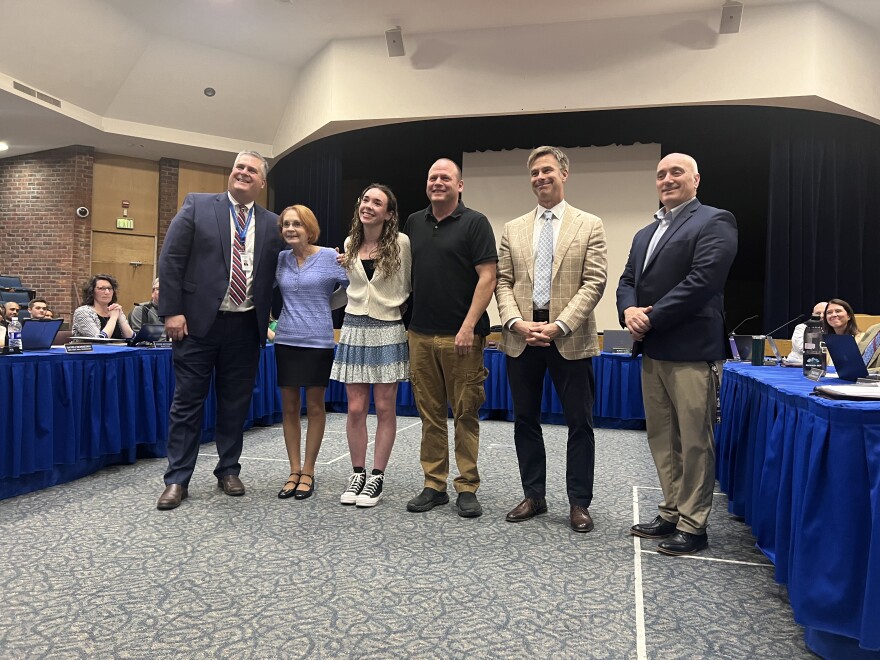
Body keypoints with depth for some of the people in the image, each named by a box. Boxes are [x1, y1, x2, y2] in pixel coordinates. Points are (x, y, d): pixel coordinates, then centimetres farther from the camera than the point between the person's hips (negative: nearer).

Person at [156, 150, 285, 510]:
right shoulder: (197, 205, 1)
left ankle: (228, 471, 25)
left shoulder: (271, 224, 9)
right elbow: (170, 259, -3)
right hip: (198, 321, -2)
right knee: (187, 401, 5)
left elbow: (277, 275, 13)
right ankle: (177, 479, 14)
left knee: (235, 403, 10)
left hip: (246, 327, 3)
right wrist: (172, 311, -8)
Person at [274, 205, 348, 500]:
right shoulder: (280, 259, 6)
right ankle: (294, 471, 17)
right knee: (289, 407, 6)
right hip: (286, 340, 4)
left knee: (314, 407, 6)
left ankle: (308, 472, 16)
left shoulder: (330, 257, -5)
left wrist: (325, 305, 4)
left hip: (318, 341, -3)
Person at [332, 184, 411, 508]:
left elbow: (412, 282, 1)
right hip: (354, 328, 4)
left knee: (385, 408, 4)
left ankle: (377, 477, 15)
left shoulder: (402, 243, -8)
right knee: (355, 408, 4)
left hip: (388, 331, -3)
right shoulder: (350, 244, 7)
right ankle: (357, 474, 18)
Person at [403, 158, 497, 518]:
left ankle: (467, 488, 12)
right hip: (421, 335, 5)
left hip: (461, 336, -5)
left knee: (466, 414, 2)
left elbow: (487, 277, -9)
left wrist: (469, 326, -16)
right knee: (430, 414, 9)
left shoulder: (474, 222, -2)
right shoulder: (414, 223, 14)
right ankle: (433, 485, 18)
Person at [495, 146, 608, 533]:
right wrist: (516, 322, -10)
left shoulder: (589, 225, 4)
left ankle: (579, 503, 17)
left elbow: (594, 283, -5)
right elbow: (503, 283, 7)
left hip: (570, 338, -3)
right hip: (521, 338, 3)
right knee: (525, 420, 10)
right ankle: (533, 496, 24)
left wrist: (559, 326, -16)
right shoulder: (513, 229, 12)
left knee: (579, 423, 4)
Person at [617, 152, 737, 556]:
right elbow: (627, 281, 16)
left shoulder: (714, 222, -3)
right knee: (662, 440, 13)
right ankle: (672, 513, 25)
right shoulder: (645, 234, 22)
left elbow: (701, 281, -15)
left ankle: (693, 525, 12)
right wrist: (629, 310, -6)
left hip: (692, 351, -8)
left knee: (694, 442, 0)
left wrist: (650, 318, -14)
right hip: (652, 351, 8)